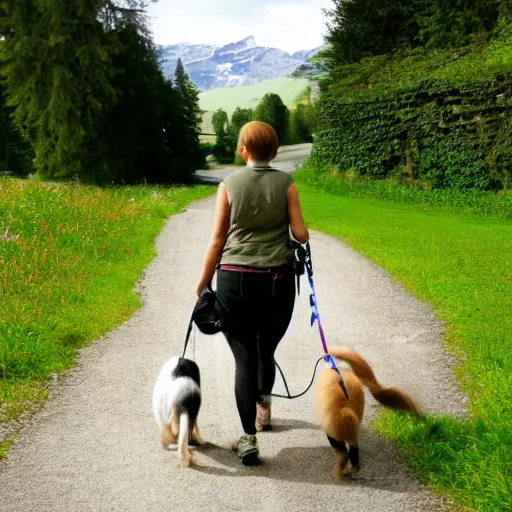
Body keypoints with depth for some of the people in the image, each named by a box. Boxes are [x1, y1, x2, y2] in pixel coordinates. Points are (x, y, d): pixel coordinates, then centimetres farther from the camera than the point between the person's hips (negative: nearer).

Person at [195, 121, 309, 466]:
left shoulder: (229, 185, 0)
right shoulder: (285, 183, 0)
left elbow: (218, 240, -1)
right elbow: (300, 234, -3)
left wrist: (202, 284, 8)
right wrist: (303, 237, 22)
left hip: (234, 280, -1)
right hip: (277, 281, 1)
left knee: (244, 357, 4)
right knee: (266, 350, 21)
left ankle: (249, 440, -1)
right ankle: (263, 408, 46)